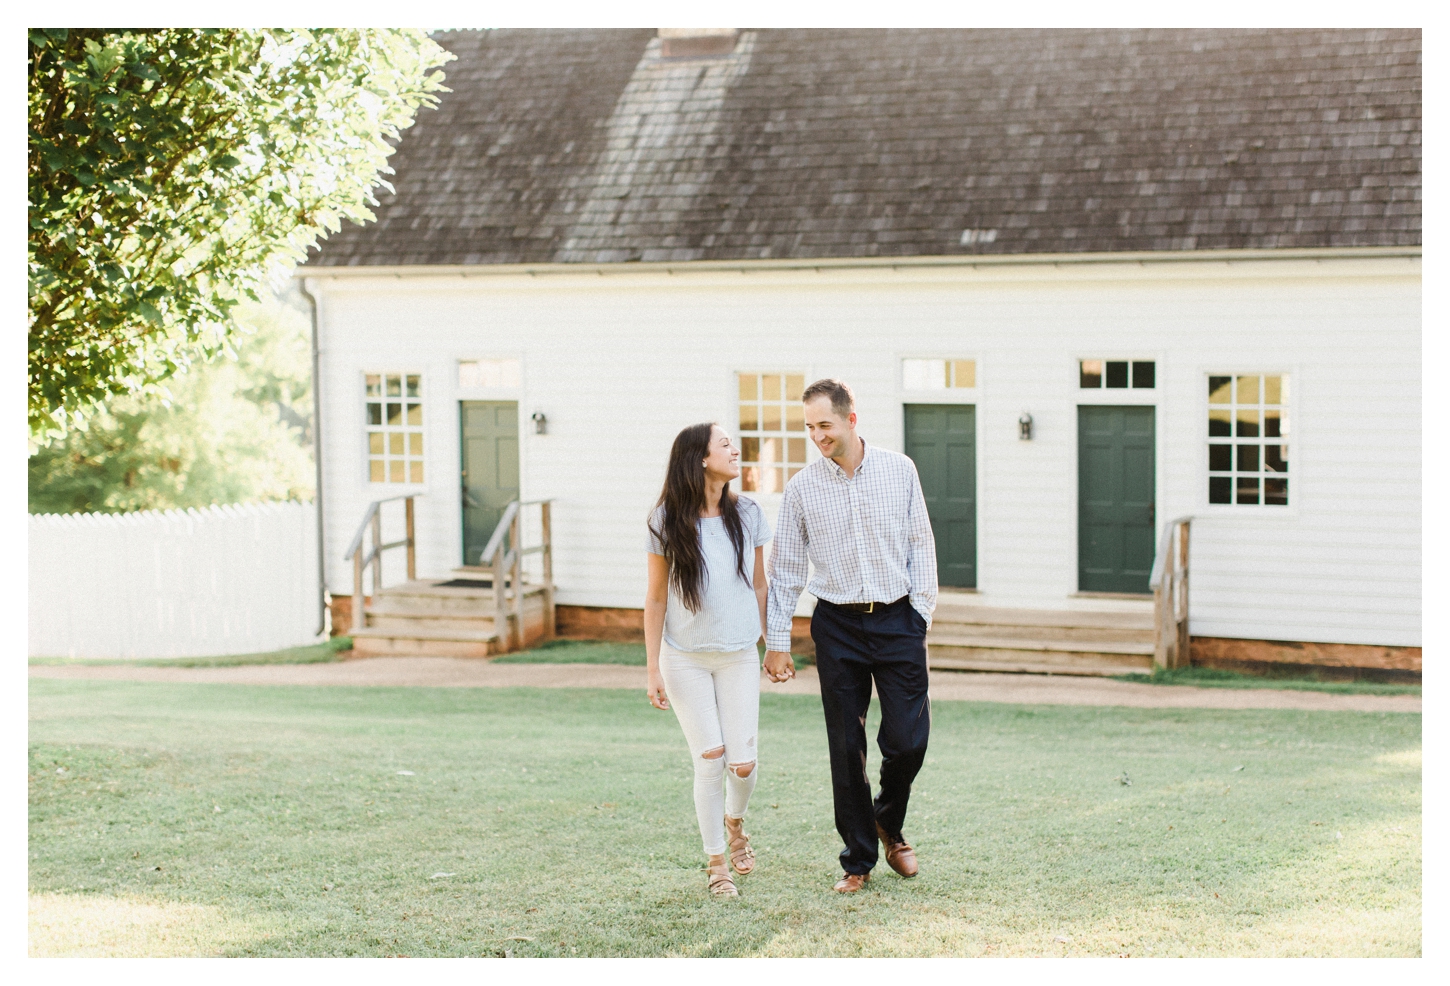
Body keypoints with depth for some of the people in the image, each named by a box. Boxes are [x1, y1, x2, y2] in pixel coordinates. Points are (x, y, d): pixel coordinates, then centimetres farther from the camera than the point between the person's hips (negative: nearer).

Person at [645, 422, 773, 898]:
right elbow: (656, 600, -2)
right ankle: (716, 863, 10)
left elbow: (759, 586, 11)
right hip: (685, 657, -2)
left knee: (743, 762, -3)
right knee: (709, 760, -7)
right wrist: (653, 669, -5)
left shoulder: (747, 514, 1)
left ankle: (734, 823, 32)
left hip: (739, 657, 2)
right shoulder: (668, 521, -7)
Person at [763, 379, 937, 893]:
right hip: (837, 625, 0)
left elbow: (921, 544, 7)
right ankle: (858, 859, 15)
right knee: (846, 749, 2)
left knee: (907, 739, -4)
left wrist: (922, 614, 1)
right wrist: (777, 642, 3)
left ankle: (889, 825, 25)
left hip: (897, 620, 0)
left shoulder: (900, 470, 1)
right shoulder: (802, 488, 0)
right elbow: (785, 570, 5)